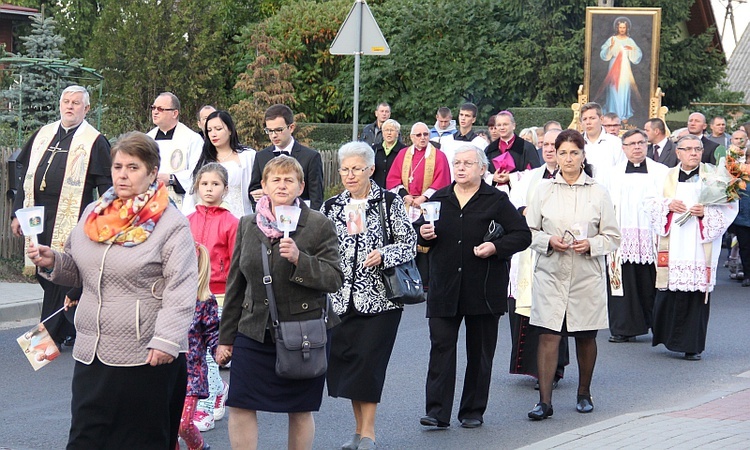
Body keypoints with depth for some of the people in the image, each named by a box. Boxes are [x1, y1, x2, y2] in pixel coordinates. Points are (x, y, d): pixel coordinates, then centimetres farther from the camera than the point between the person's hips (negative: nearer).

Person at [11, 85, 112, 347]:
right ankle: (73, 331, 22)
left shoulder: (94, 141, -1)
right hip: (37, 216, 6)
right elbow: (26, 176, 18)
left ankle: (51, 336, 3)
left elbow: (106, 185, -4)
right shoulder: (42, 135, 15)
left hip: (71, 220, -6)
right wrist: (18, 213, 13)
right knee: (44, 275, 9)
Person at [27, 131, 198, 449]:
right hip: (90, 352, 6)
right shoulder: (93, 214, 10)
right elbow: (78, 270, 22)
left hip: (148, 356, -5)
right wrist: (53, 262, 2)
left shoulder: (170, 224, -9)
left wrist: (166, 339, -22)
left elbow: (181, 290, -14)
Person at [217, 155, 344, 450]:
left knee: (300, 411, 6)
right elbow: (235, 285, 12)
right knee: (240, 407, -2)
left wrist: (300, 259, -23)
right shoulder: (247, 225, 7)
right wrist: (226, 337, 12)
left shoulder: (319, 225, -3)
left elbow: (335, 280, -8)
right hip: (254, 334, 3)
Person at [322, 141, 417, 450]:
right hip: (343, 298, 4)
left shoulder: (389, 202, -1)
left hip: (380, 297, -4)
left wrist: (384, 254, -19)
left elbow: (410, 243, -3)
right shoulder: (332, 207, 10)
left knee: (368, 361, -7)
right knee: (345, 361, 5)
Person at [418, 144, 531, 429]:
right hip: (444, 286, 2)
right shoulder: (439, 199, 11)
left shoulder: (496, 200, 1)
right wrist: (424, 234, -2)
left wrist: (496, 247, -16)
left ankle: (473, 411, 16)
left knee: (479, 351, 6)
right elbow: (423, 235, 22)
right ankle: (437, 412, -7)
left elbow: (523, 235, -1)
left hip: (483, 287, -2)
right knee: (441, 345, -6)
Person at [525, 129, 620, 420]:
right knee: (548, 336, -8)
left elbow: (612, 237, 5)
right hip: (551, 274, 0)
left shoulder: (598, 193, 2)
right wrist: (549, 241, -11)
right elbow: (529, 231, 7)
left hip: (587, 276, 0)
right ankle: (545, 401, -7)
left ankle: (584, 393, 29)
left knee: (585, 337, 10)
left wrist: (590, 245, -13)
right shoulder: (544, 191, 4)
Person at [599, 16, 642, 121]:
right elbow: (604, 55, -5)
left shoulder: (630, 41, 7)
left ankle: (624, 115, 4)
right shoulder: (612, 40, 2)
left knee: (625, 91, -1)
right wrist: (610, 47, -22)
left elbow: (637, 56, 4)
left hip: (625, 69, 1)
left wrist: (632, 49, -15)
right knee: (614, 91, -3)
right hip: (614, 69, -1)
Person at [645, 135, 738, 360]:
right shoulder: (667, 177, 11)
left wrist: (706, 212, -13)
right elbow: (651, 204, 12)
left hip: (699, 247, -1)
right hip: (672, 246, 1)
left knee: (697, 294, -4)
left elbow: (729, 207, 3)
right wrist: (668, 205, -7)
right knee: (669, 294, -3)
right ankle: (668, 337, 15)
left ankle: (692, 345, 3)